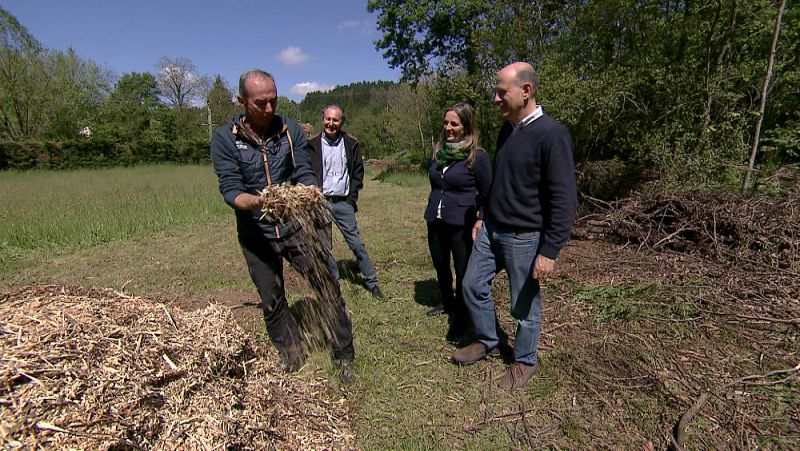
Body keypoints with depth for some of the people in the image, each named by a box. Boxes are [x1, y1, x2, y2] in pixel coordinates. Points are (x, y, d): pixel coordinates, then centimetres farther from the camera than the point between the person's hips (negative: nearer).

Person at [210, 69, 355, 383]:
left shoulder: (291, 129, -2)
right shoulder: (224, 138, -8)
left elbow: (305, 174, -6)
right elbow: (230, 190, -14)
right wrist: (259, 201, -36)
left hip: (296, 226, 0)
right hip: (256, 234, 0)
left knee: (329, 286, -4)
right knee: (272, 303, 14)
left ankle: (344, 356, 16)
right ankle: (291, 358, 36)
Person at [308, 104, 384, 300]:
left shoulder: (351, 144, 6)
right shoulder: (313, 145, 3)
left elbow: (358, 172, 9)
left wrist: (352, 196, 0)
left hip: (343, 202, 0)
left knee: (356, 243, 2)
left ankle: (372, 282, 13)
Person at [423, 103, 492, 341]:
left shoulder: (477, 156, -11)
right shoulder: (438, 151, 6)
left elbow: (487, 194, -5)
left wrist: (480, 221, -8)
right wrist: (435, 207, 16)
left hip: (461, 225, -6)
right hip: (435, 221, 6)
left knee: (464, 272, 5)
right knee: (440, 267, 20)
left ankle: (461, 317, 24)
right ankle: (447, 303, 43)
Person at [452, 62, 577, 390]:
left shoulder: (551, 134, -18)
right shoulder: (506, 131, 7)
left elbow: (564, 200, -19)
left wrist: (549, 251, -20)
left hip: (524, 238, -7)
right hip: (491, 230, 8)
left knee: (524, 305, 9)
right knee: (473, 285, 13)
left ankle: (525, 361, 33)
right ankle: (486, 341, 36)